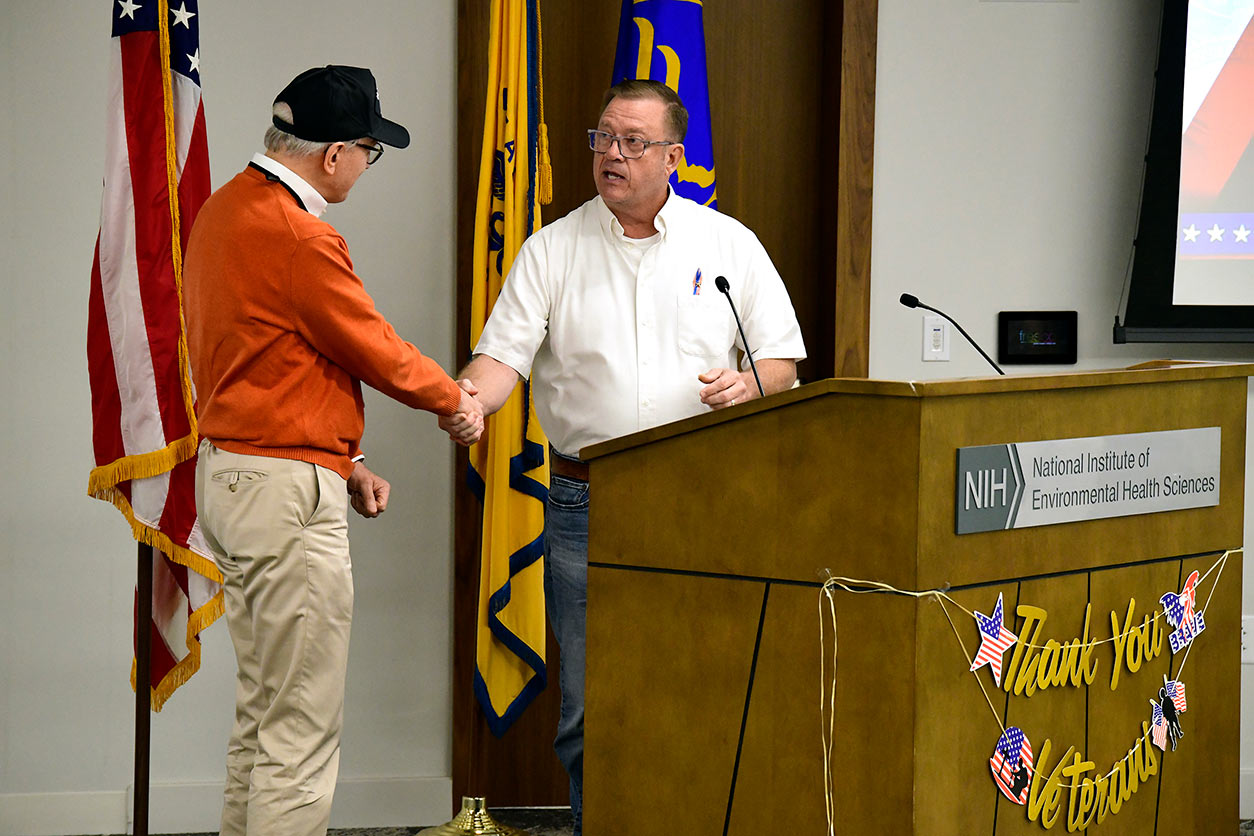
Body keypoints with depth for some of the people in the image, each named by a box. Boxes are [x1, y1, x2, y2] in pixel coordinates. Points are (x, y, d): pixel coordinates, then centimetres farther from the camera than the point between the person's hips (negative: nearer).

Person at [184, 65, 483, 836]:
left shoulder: (227, 209, 12)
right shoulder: (297, 238, -20)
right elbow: (378, 352, -11)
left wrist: (343, 463, 14)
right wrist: (456, 400, 8)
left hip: (232, 474, 11)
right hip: (286, 490, -11)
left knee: (261, 712, 17)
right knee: (302, 727, -7)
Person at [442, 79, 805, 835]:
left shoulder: (729, 244, 8)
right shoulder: (554, 249, 6)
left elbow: (782, 357, 10)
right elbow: (505, 354, -2)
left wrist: (750, 385, -12)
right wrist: (471, 398, -23)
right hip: (586, 507, 0)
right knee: (589, 708, 1)